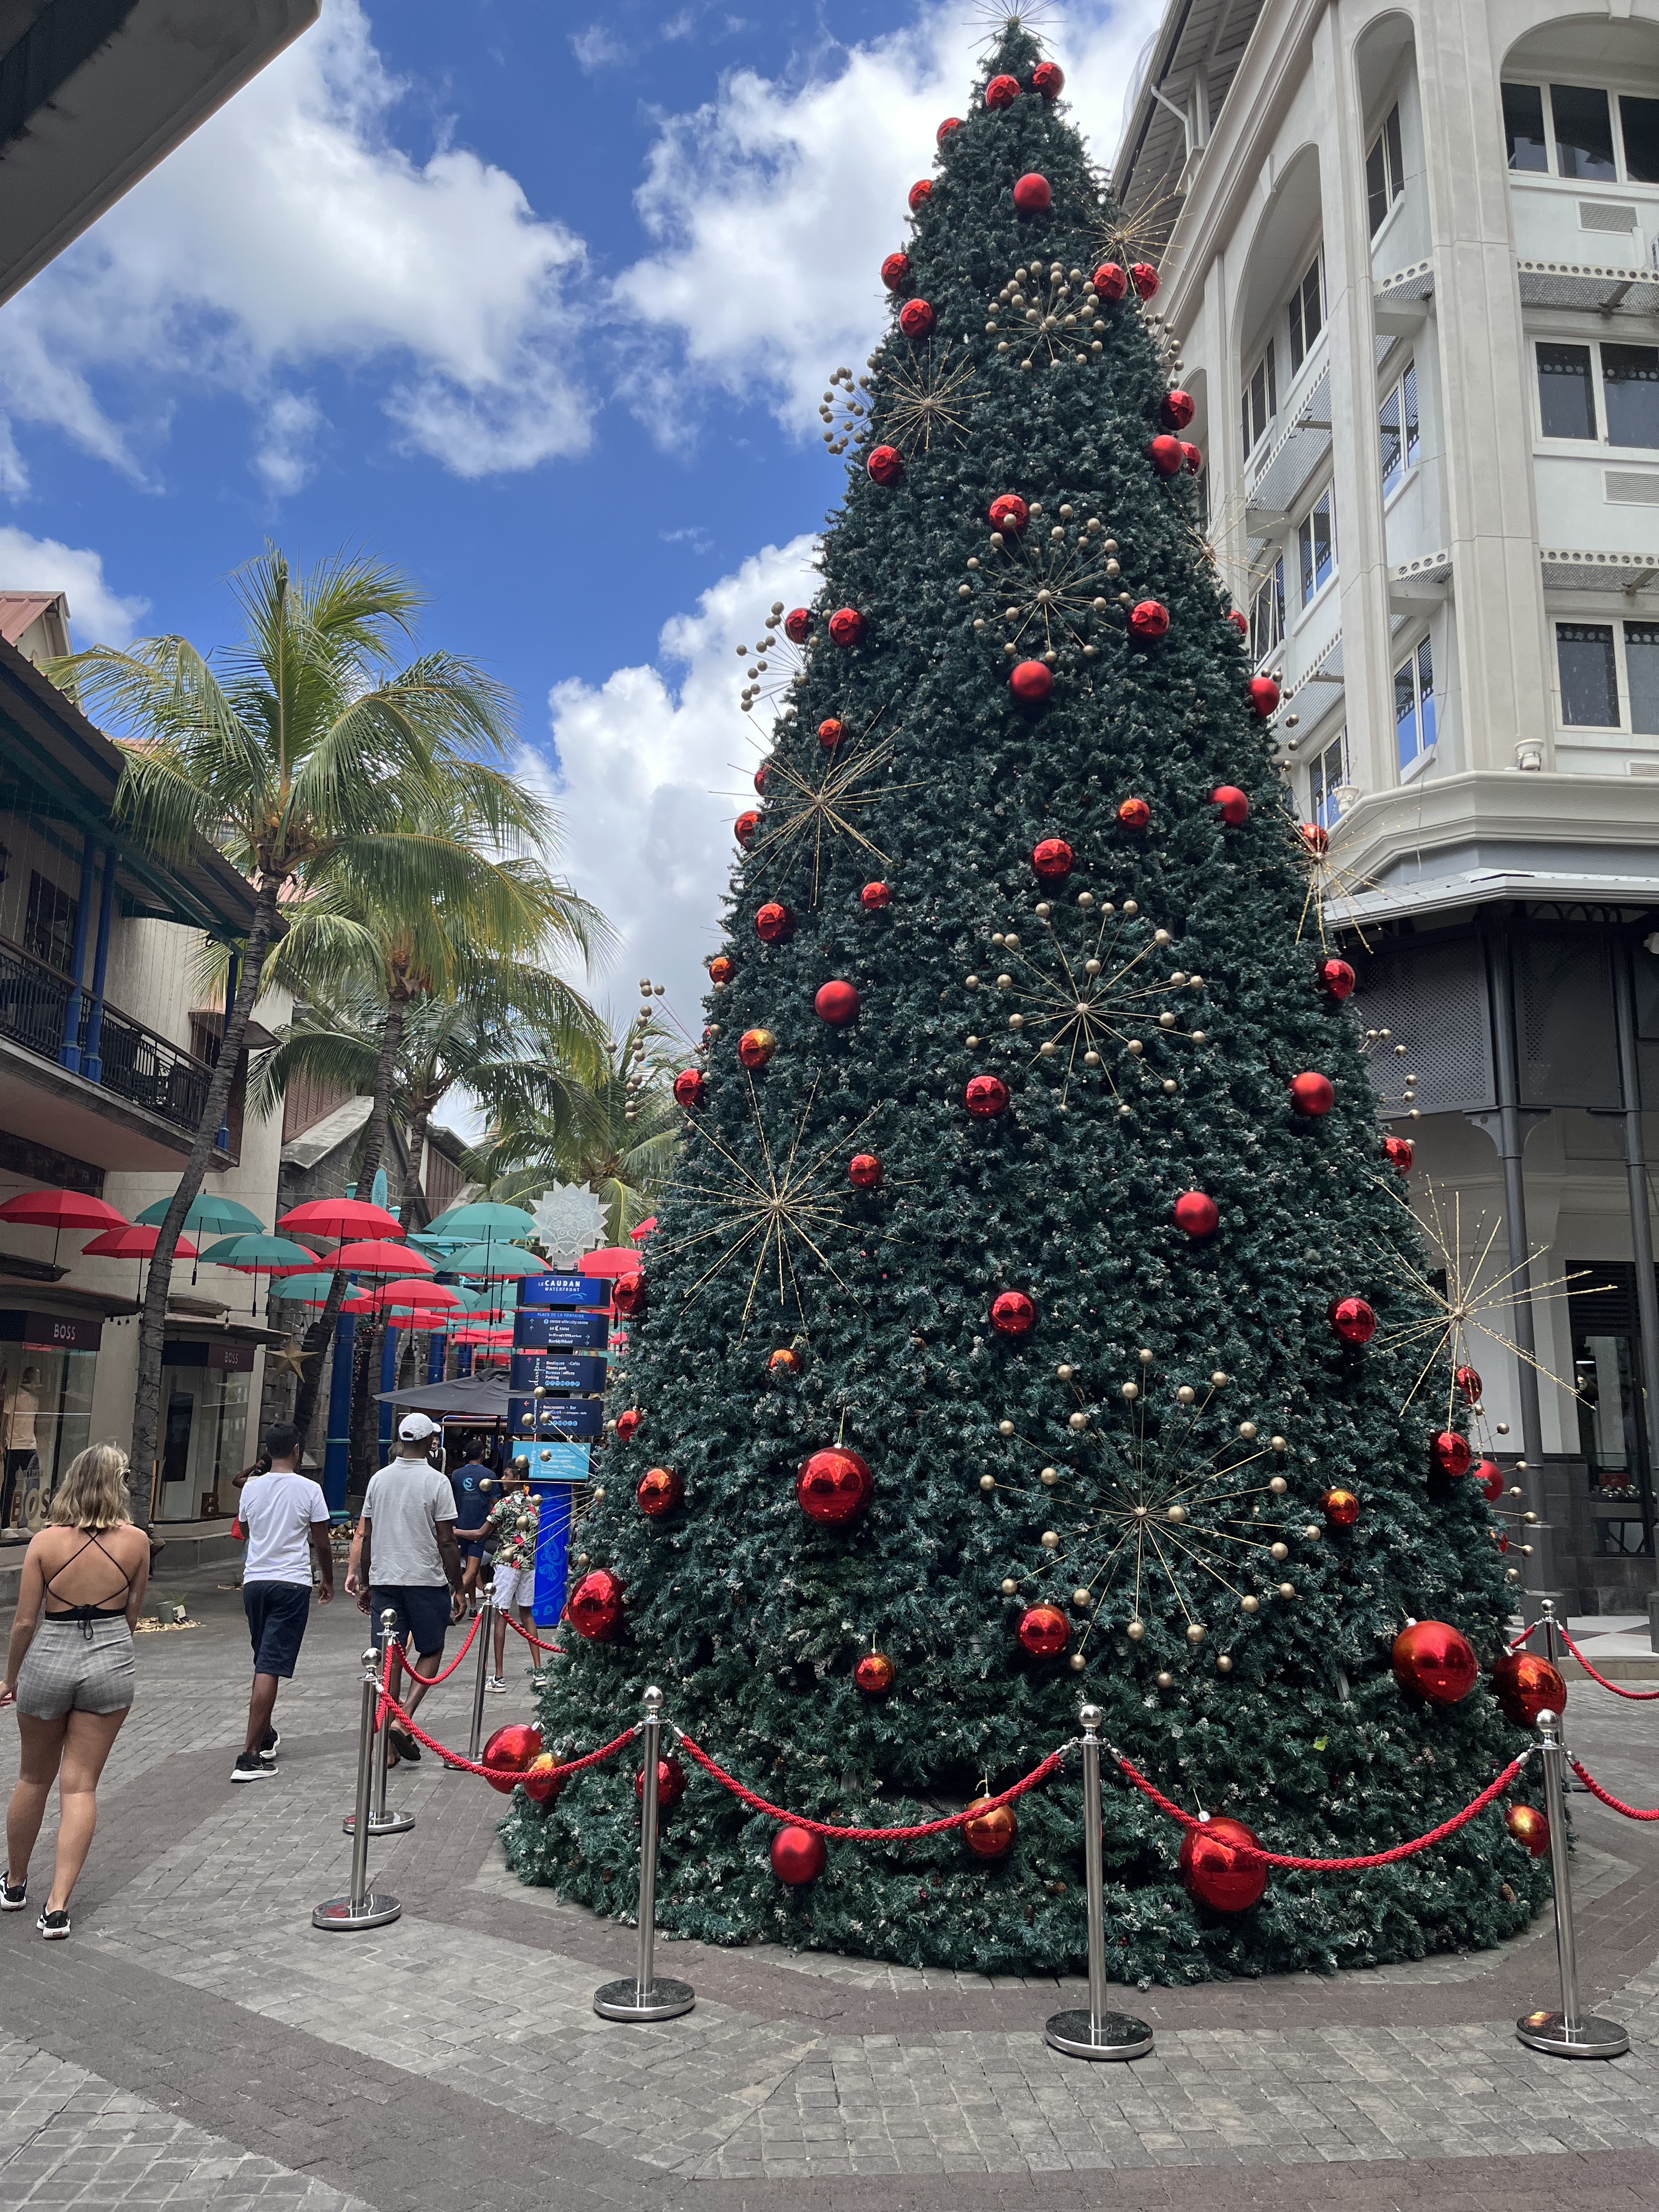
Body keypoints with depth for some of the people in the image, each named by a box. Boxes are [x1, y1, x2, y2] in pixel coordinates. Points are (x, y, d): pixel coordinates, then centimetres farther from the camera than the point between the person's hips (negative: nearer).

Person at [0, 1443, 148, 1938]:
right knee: (80, 1786, 7)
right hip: (110, 1664, 0)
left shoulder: (46, 1542, -10)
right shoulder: (136, 1541, -7)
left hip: (49, 1660, 0)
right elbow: (132, 1611, 2)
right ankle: (57, 1906, 2)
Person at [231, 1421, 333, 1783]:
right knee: (270, 1668, -7)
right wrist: (327, 1580, 14)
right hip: (292, 1583, -5)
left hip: (255, 1581, 5)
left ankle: (266, 1736, 34)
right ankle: (249, 1756, -11)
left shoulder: (252, 1487, 3)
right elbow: (322, 1544, -2)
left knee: (264, 1663, 21)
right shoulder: (308, 1489, -8)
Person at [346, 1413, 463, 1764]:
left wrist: (364, 1583, 18)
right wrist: (458, 1589, -1)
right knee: (431, 1651, 12)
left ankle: (390, 1747, 10)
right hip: (426, 1580, -4)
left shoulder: (379, 1478, 4)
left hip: (383, 1579, 4)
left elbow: (366, 1536, 8)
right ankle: (403, 1720, -7)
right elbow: (447, 1542, -9)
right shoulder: (436, 1481, -10)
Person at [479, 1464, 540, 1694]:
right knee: (526, 1612, 16)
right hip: (529, 1562, 6)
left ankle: (499, 1677, -4)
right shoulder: (534, 1503, 7)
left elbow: (482, 1534, -8)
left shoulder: (505, 1504, -12)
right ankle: (538, 1670, 14)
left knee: (501, 1615, -2)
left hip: (507, 1562, -6)